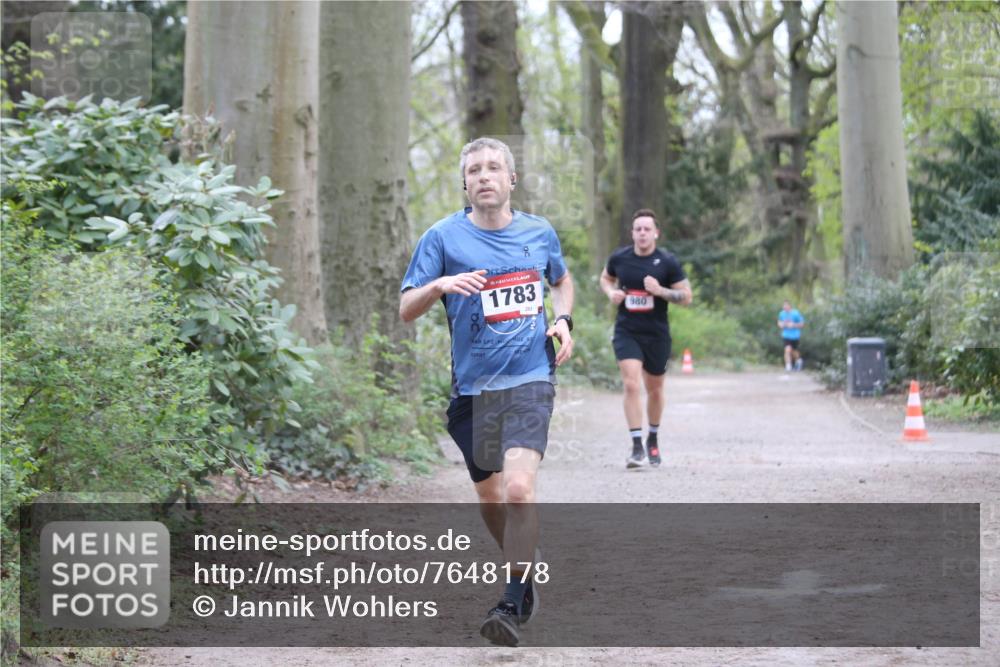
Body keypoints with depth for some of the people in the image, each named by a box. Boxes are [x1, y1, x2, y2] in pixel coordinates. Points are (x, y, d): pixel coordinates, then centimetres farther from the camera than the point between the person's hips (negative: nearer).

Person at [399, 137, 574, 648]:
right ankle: (526, 572, 39)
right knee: (490, 500, 11)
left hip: (530, 380, -1)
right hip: (473, 388, 1)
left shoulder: (540, 233, 6)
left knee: (518, 489, -20)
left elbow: (562, 280, 27)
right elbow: (406, 309, -3)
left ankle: (513, 606, -13)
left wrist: (563, 320, 7)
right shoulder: (444, 237, -1)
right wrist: (439, 285, -22)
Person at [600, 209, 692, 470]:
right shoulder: (619, 258, -2)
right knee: (631, 384, -17)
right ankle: (637, 447, -16)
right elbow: (605, 278, 19)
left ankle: (653, 440, 37)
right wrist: (611, 292, -4)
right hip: (626, 333, 0)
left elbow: (686, 297, -4)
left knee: (654, 389, 14)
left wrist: (660, 291, -20)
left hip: (656, 334, 0)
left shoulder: (668, 262, -7)